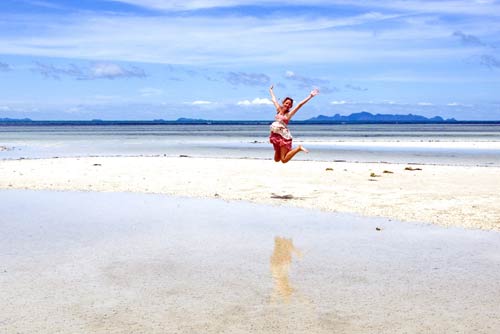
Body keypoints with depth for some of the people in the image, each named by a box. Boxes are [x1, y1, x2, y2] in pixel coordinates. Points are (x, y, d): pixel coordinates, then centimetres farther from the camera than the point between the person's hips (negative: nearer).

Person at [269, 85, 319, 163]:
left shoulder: (289, 114, -2)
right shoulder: (279, 110, 10)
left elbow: (300, 104, -9)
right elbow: (274, 100, 25)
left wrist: (310, 96, -13)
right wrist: (271, 90, 38)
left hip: (284, 136, -6)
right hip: (275, 135, 6)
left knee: (284, 160, -13)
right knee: (276, 159, 10)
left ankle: (298, 148, 3)